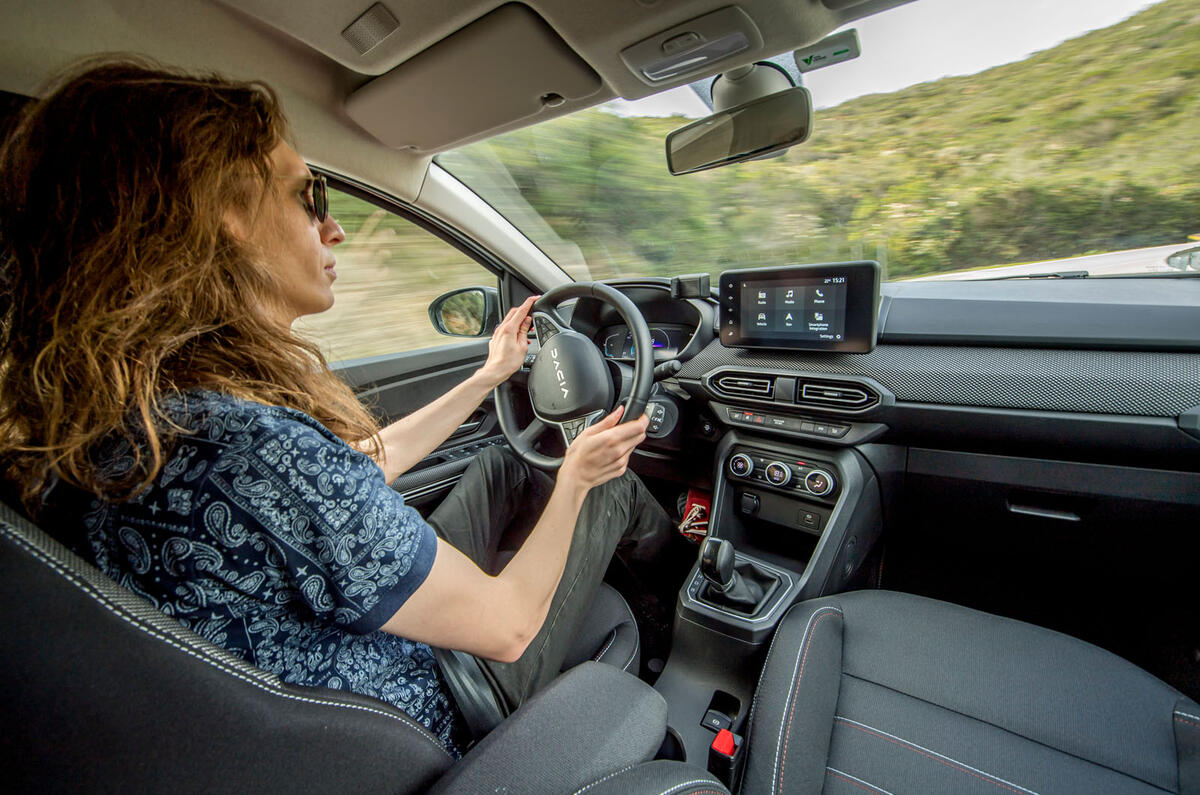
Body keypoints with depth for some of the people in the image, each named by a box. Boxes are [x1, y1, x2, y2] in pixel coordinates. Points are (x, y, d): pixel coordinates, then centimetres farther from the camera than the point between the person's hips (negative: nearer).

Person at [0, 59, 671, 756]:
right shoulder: (259, 454, -41)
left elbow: (364, 466, 2)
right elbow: (507, 626, -27)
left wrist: (489, 377, 11)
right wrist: (575, 477, -9)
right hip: (439, 714, -6)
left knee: (501, 465, 17)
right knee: (612, 488, 4)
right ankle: (669, 554, 45)